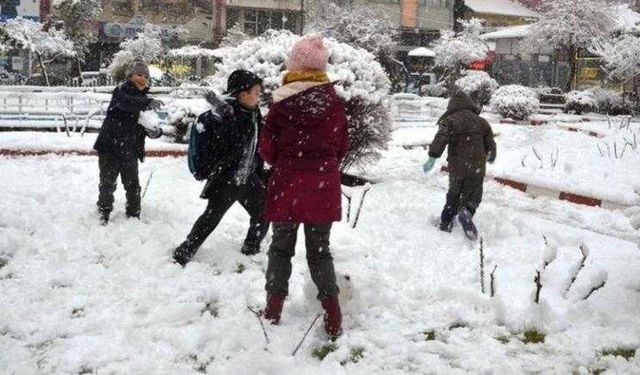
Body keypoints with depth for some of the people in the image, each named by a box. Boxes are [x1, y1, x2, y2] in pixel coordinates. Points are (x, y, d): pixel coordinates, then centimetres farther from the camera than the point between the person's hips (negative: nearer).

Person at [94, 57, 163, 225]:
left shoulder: (144, 99, 10)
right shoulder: (121, 90, -10)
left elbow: (150, 126, 9)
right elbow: (126, 102, -35)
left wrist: (155, 131, -16)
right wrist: (148, 103, -52)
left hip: (130, 150, 5)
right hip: (110, 147, -5)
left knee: (133, 187, 9)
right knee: (108, 184, 4)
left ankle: (134, 217, 22)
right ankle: (103, 216, 20)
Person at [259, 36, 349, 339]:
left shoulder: (281, 102, -9)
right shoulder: (334, 101, -5)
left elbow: (267, 148, -4)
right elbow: (342, 145, 3)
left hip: (287, 186, -1)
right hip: (323, 188, 2)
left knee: (281, 247, 13)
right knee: (319, 250, 12)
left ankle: (273, 309, 14)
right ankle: (332, 314, 7)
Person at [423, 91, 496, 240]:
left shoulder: (449, 120, 1)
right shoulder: (481, 121, 12)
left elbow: (440, 138, -18)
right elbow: (490, 143, 16)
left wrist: (432, 157, -25)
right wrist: (491, 157, 36)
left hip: (456, 166, -1)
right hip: (477, 166, 1)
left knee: (454, 194, 19)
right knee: (473, 195, 9)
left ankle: (446, 221, 14)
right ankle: (466, 212, -20)